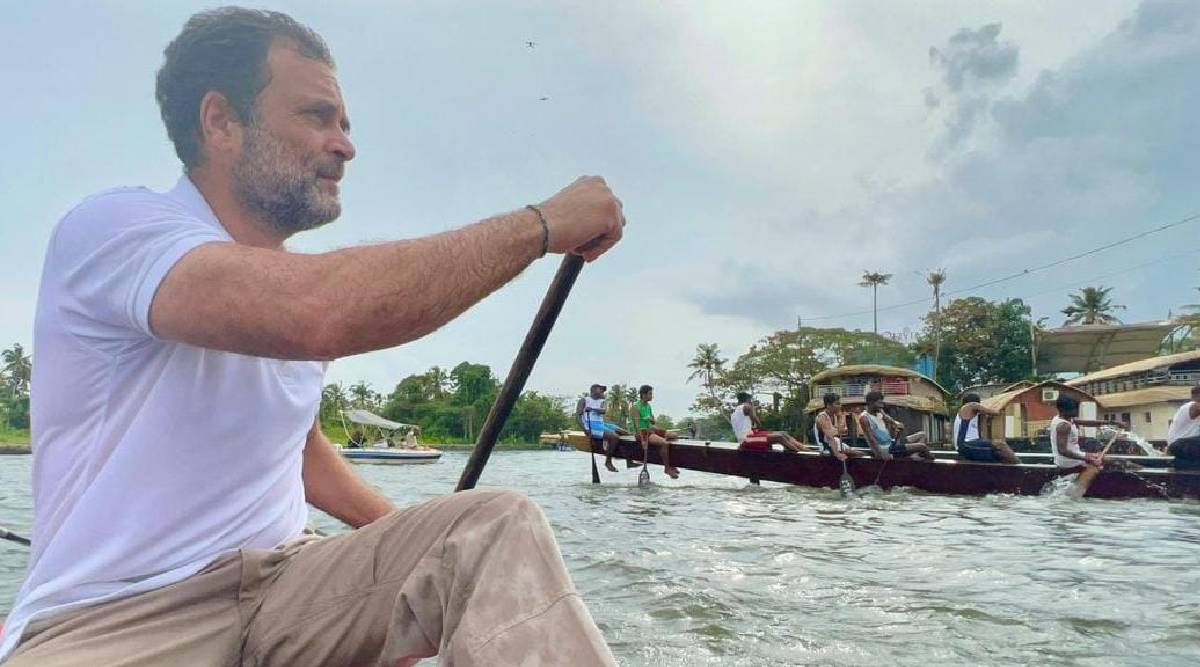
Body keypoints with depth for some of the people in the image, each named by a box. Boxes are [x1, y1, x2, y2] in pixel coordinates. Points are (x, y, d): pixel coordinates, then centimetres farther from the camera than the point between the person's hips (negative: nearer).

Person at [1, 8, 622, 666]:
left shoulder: (298, 284, 10)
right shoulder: (112, 226, -14)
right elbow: (318, 314, -35)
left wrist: (416, 541, 13)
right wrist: (540, 224, -24)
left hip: (285, 582, 6)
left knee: (500, 527, -17)